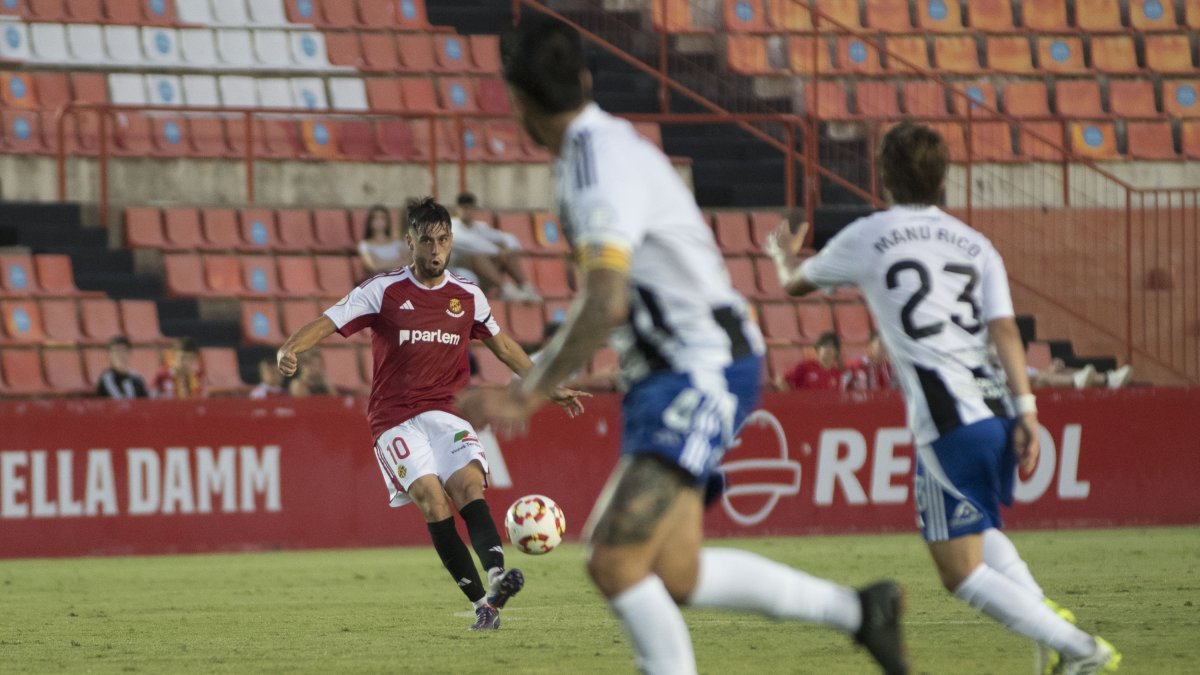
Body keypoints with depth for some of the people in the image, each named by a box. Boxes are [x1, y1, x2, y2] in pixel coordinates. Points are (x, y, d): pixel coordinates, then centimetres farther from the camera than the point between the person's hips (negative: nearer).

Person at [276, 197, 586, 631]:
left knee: (469, 484, -24)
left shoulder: (467, 297, 9)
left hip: (443, 413, 3)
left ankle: (496, 576, -43)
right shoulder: (383, 290, -2)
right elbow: (328, 323, -8)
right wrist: (290, 349, -27)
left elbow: (502, 345, 24)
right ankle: (481, 603, -22)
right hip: (395, 419, -3)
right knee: (432, 498, -23)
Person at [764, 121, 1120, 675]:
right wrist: (1025, 412, -4)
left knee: (961, 572, -4)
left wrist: (786, 258, 48)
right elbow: (1004, 329, 1)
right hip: (996, 409, 6)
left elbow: (796, 284, 25)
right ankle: (1042, 613, 8)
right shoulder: (975, 245, 15)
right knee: (980, 530, 31)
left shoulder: (866, 238, 6)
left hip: (948, 424, -6)